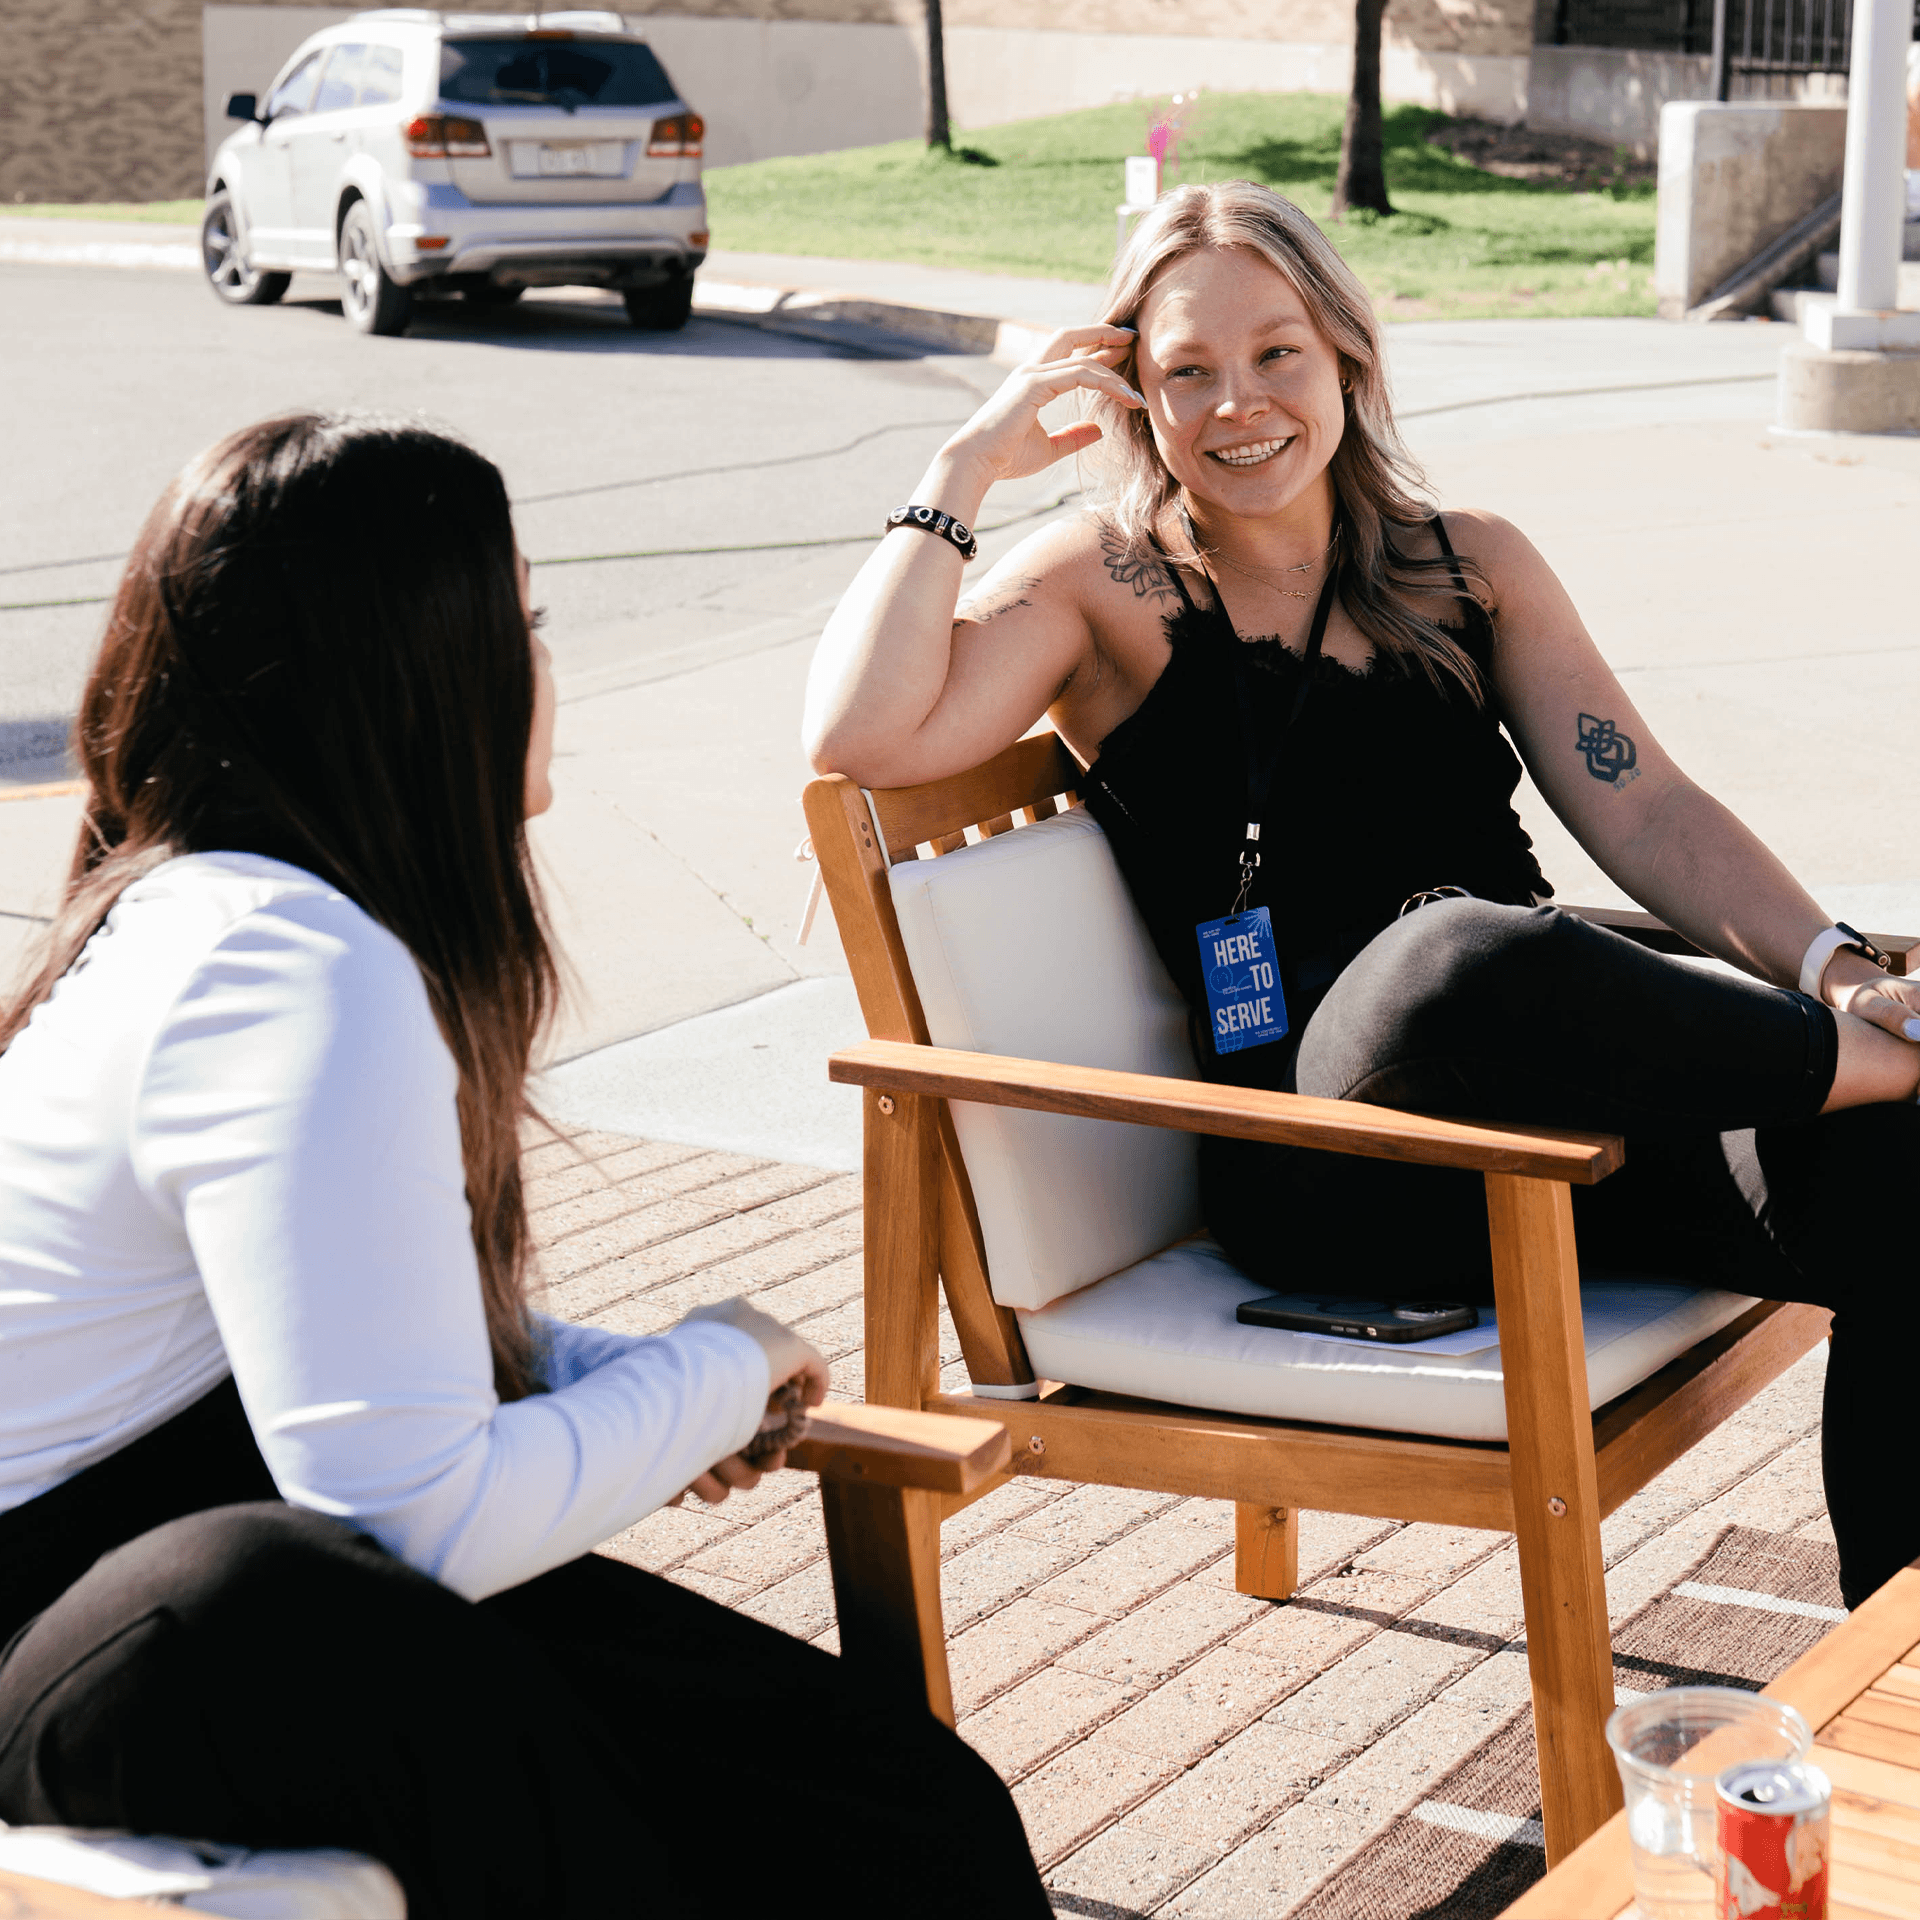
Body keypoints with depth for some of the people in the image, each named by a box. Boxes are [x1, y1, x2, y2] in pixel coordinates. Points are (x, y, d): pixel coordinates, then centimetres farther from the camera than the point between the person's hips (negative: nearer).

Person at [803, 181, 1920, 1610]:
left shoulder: (1474, 569, 20)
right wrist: (965, 471, -2)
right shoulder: (1103, 591, 9)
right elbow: (863, 739, -9)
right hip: (1322, 1168, -4)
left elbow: (1646, 810, 11)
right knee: (1472, 951, -39)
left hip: (1569, 1114, 5)